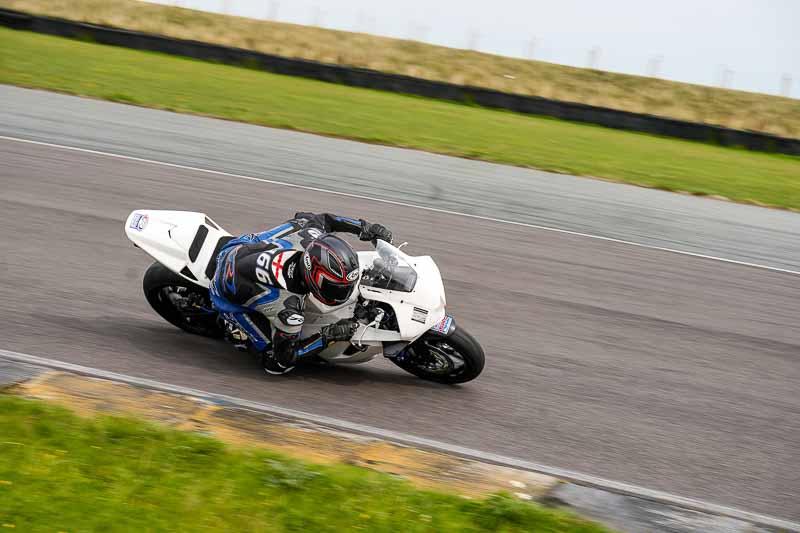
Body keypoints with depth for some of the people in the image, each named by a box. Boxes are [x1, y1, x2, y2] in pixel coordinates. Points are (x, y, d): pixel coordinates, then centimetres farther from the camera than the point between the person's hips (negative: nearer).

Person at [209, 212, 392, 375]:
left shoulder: (310, 233, -27)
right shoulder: (286, 307, -40)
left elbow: (314, 217, -1)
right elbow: (285, 354, -24)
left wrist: (367, 228, 0)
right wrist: (329, 336, -26)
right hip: (230, 296, -6)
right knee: (279, 365, -11)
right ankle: (234, 325, 9)